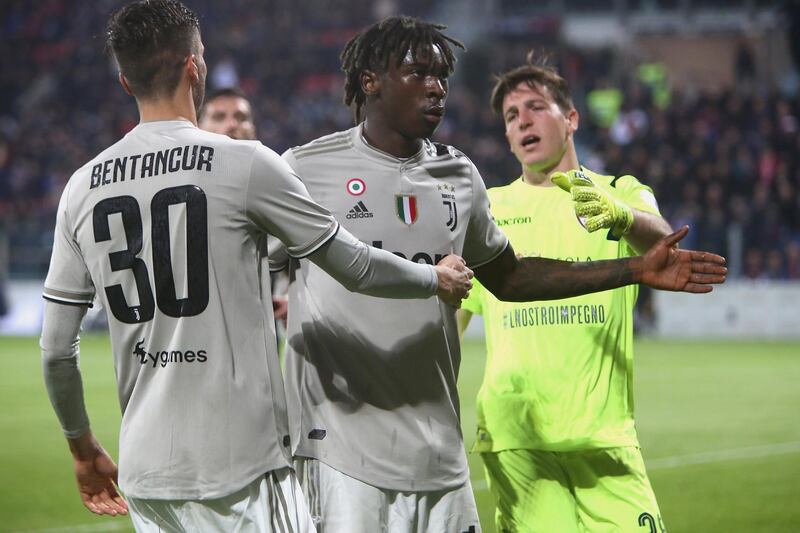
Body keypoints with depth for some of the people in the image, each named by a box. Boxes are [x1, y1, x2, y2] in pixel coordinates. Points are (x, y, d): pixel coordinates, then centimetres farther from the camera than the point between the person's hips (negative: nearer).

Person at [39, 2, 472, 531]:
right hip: (241, 468, -5)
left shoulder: (82, 188, 6)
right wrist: (438, 280, 22)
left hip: (144, 473, 5)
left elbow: (56, 350, 8)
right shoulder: (245, 163, -7)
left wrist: (84, 448, 24)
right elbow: (356, 266, 2)